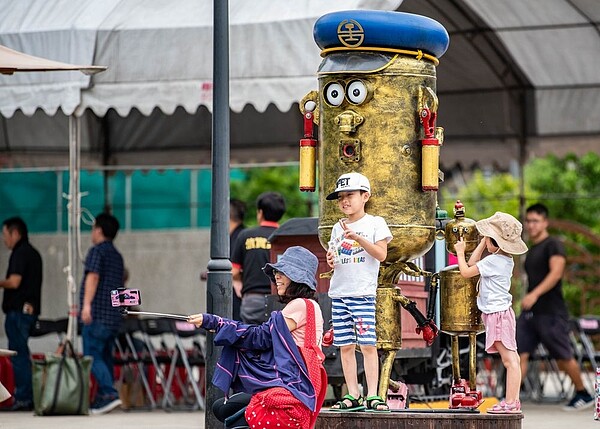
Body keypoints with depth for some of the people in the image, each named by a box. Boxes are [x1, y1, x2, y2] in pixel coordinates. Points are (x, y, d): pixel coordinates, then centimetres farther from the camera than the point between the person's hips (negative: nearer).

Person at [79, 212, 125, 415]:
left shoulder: (97, 251, -6)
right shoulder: (118, 256, 21)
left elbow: (93, 277, -19)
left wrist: (87, 304, -29)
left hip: (97, 314, -8)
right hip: (114, 316, 8)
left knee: (92, 356, -11)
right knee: (105, 356, 11)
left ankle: (109, 394, -24)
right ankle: (102, 399, 10)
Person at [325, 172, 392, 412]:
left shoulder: (375, 223, 1)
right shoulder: (338, 228, 16)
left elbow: (381, 254, -8)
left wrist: (357, 237, -17)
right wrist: (331, 261, 0)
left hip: (363, 292, -5)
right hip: (339, 292, 5)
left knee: (367, 344, -10)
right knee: (345, 345, 4)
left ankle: (373, 396, -10)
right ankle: (353, 396, 7)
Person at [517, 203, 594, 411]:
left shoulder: (553, 245, -8)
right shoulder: (532, 250, 18)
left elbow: (556, 272, -22)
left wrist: (534, 294, -32)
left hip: (551, 312, -8)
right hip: (529, 312, 8)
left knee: (563, 357, 3)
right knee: (520, 353, -6)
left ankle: (583, 395, 21)